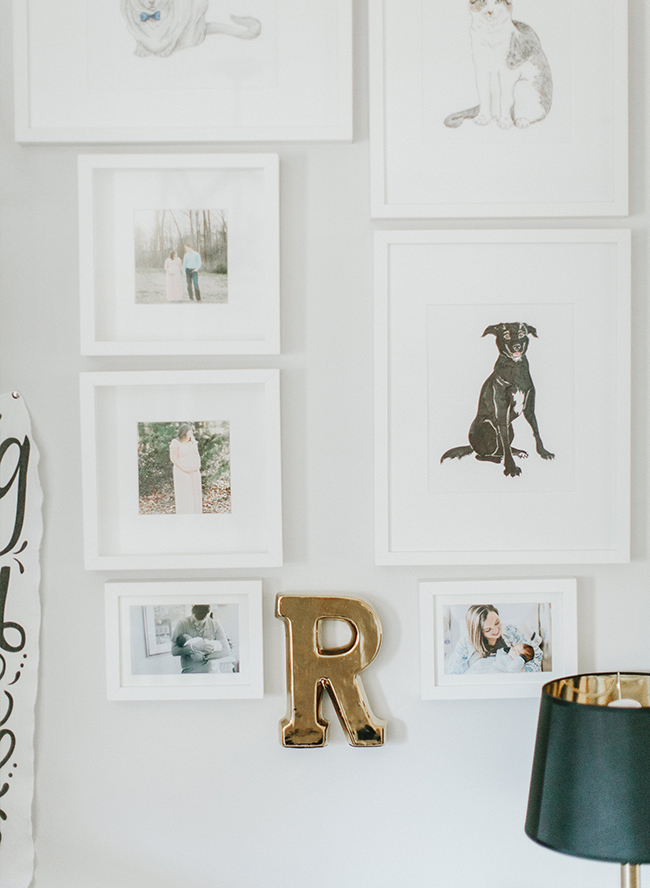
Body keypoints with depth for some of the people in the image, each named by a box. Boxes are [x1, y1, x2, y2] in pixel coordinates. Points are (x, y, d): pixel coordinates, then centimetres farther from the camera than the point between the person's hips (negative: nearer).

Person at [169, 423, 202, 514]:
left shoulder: (193, 442, 6)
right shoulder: (175, 443, -12)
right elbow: (173, 458, -13)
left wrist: (198, 466, -4)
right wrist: (184, 469, -17)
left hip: (194, 473, 6)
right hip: (182, 473, -6)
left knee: (195, 495, 8)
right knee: (183, 497, -5)